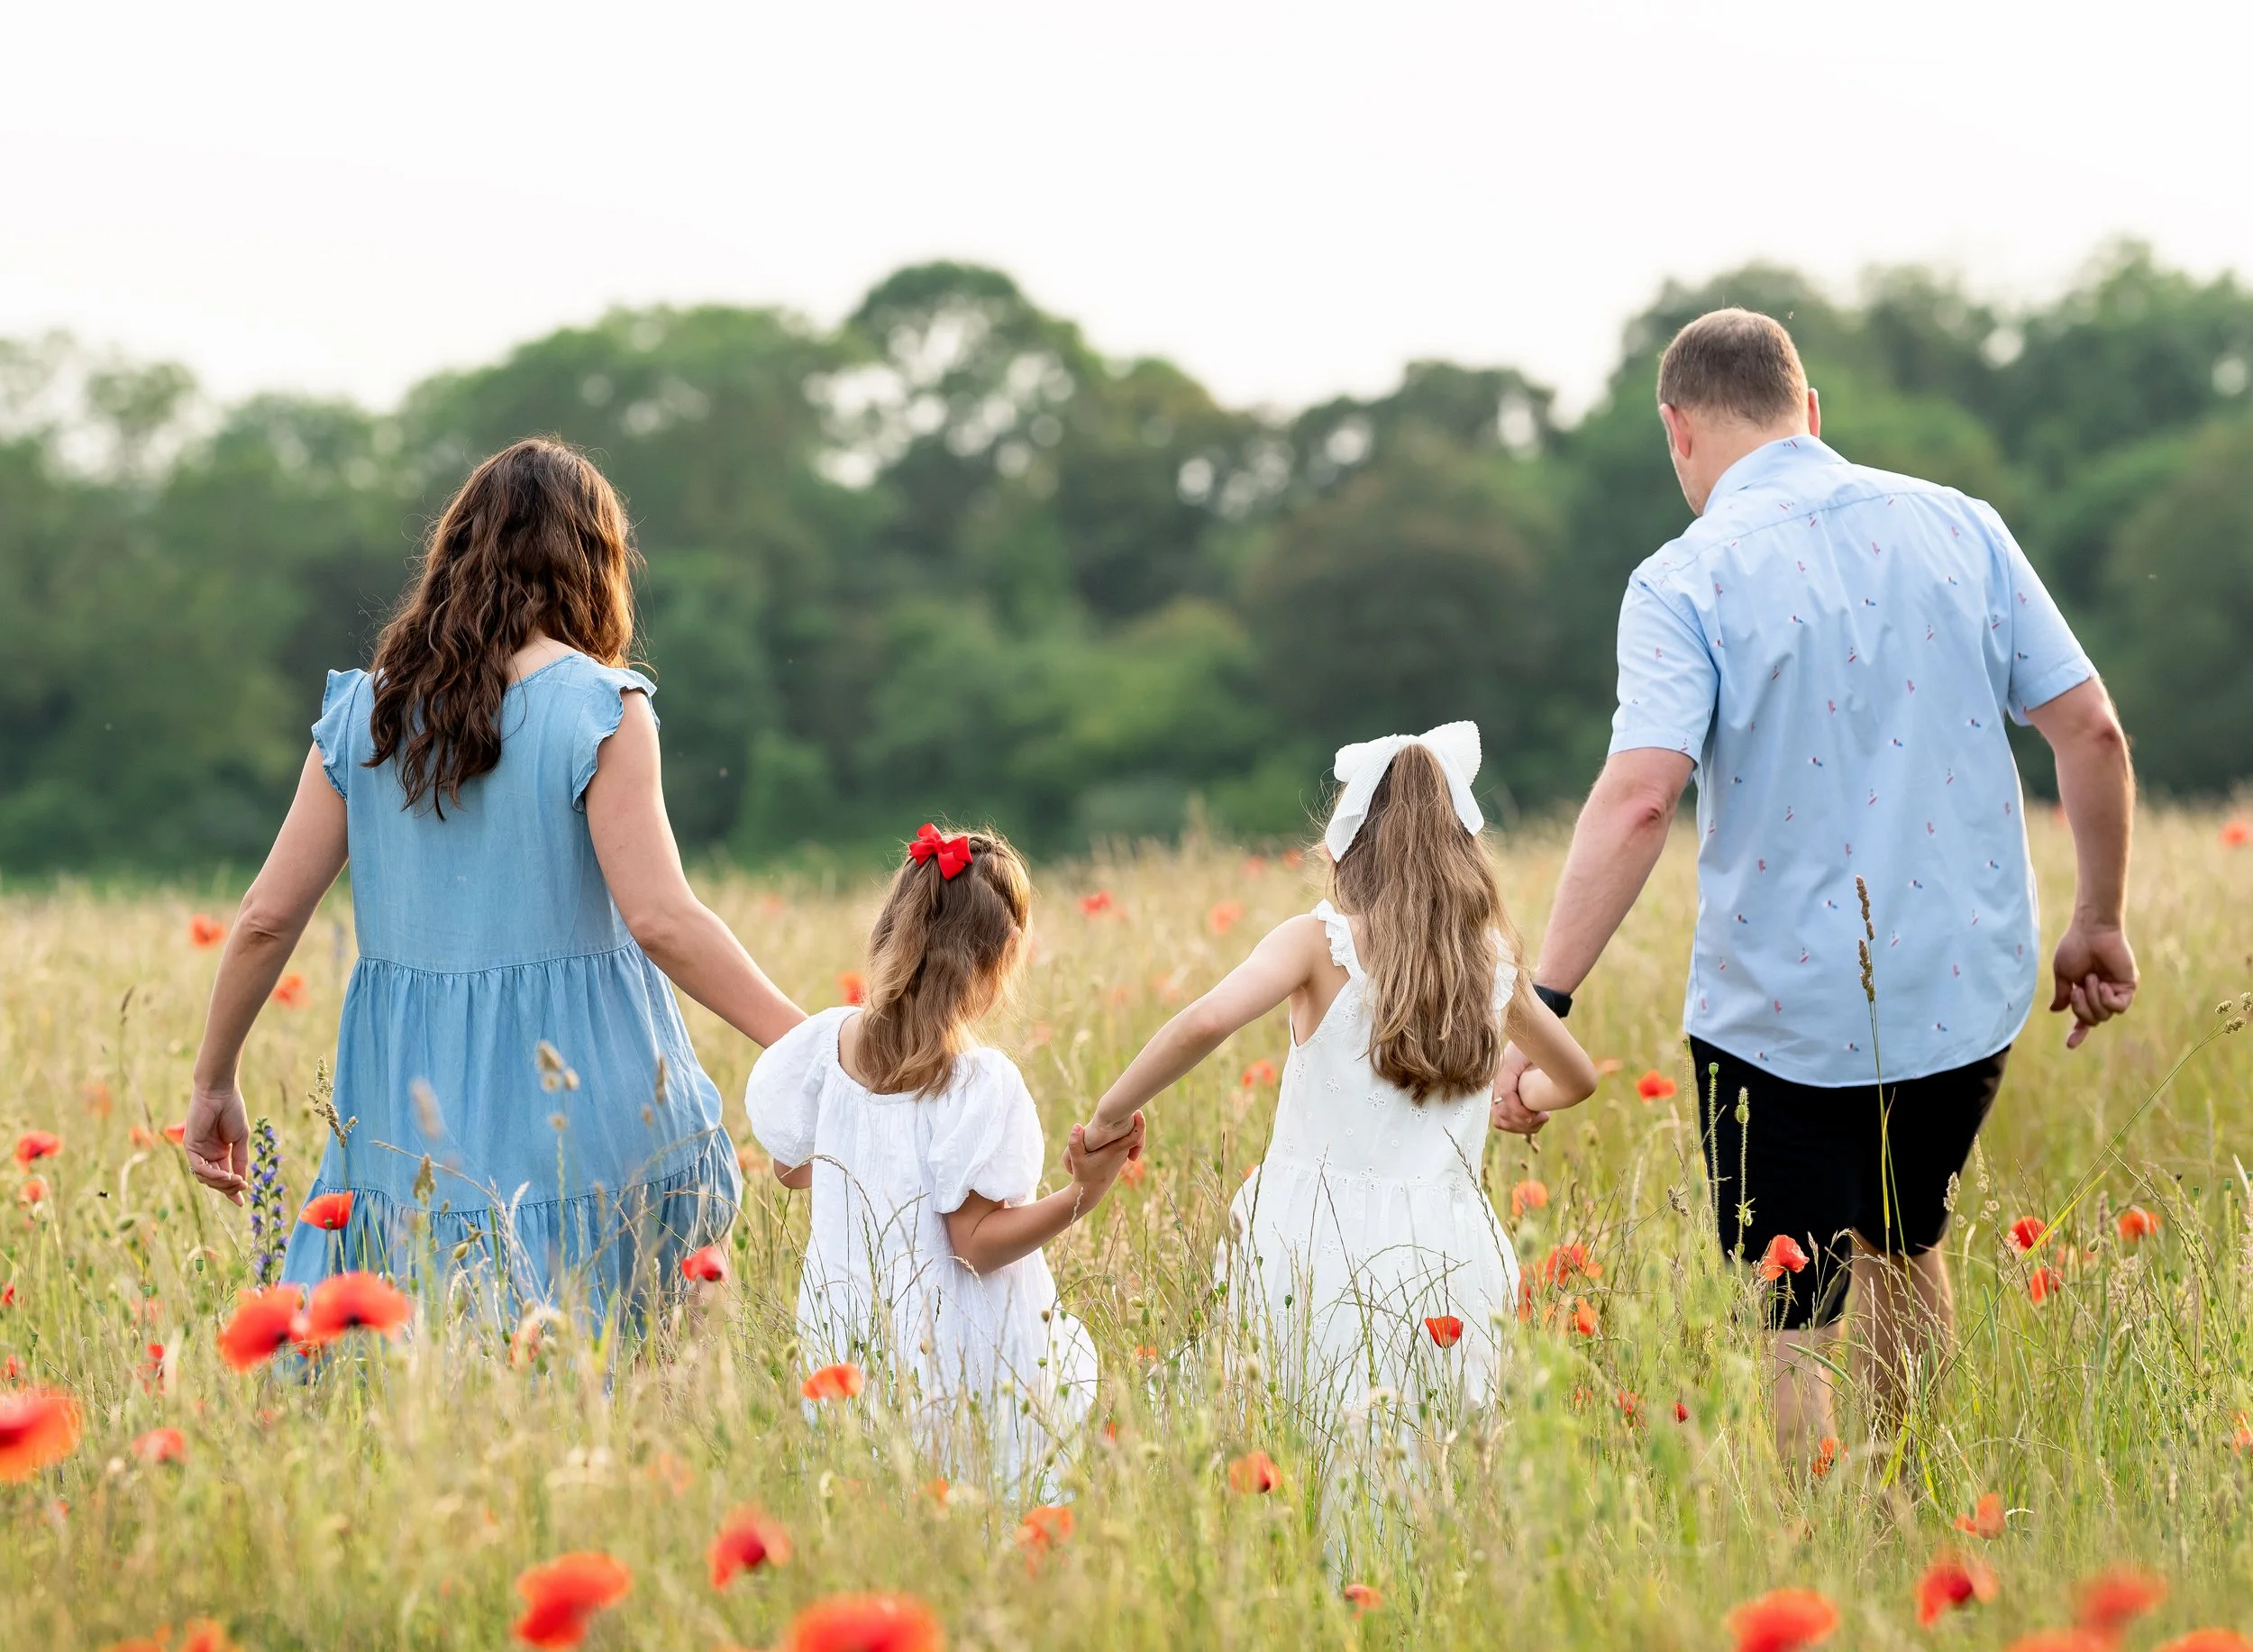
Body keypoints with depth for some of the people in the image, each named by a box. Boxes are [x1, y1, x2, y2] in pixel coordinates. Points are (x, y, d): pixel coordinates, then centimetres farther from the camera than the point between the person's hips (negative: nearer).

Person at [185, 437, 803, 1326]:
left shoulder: (364, 712, 6)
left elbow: (267, 916, 5)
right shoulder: (600, 707, -7)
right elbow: (660, 920, -15)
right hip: (578, 1099, -4)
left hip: (414, 1111, 4)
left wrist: (214, 1081, 17)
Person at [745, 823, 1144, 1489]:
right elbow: (978, 1241, -13)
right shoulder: (979, 1082, -13)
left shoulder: (831, 1041, 4)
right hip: (954, 1353, -6)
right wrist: (1083, 1194, -17)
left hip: (844, 1333, 6)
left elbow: (791, 1165, 19)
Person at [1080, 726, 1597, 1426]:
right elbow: (1575, 1078, 26)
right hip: (1444, 1251, 3)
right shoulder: (1494, 962, 9)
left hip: (1321, 1245, -3)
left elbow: (1207, 1022, -20)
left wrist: (1107, 1117, -9)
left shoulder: (1319, 942, -4)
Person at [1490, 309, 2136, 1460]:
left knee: (1792, 1330, 7)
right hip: (1968, 996, 5)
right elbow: (2091, 731, 2)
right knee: (1899, 1245, 28)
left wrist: (1541, 1004, -25)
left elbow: (1638, 798, -24)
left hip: (1786, 1021, -5)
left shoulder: (1684, 584, -11)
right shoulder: (1958, 527, 2)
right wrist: (2098, 920, 13)